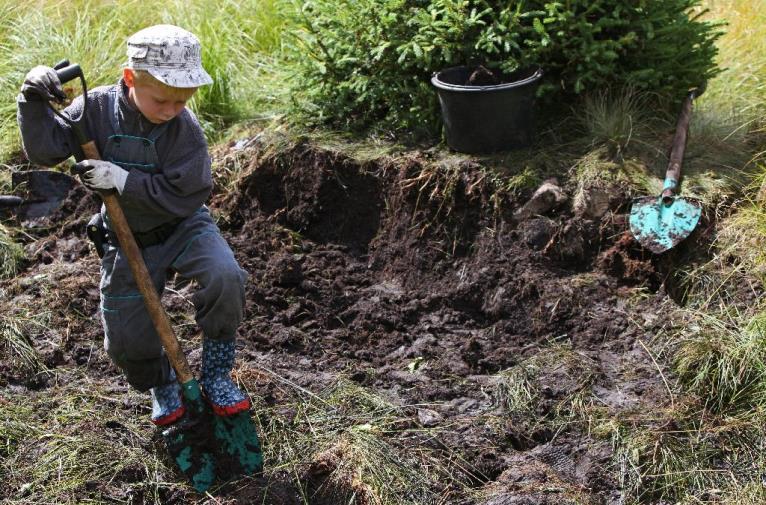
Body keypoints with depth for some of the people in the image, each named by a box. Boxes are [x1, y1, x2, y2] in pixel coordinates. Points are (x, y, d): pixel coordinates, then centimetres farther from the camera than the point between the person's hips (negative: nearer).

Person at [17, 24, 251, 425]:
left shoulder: (186, 129, -21)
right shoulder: (97, 108, -14)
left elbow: (184, 197, -25)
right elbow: (45, 151, -13)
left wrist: (123, 180, -32)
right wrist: (34, 103, -28)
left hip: (182, 227, -2)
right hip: (128, 240, 2)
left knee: (225, 277, -31)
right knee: (126, 341, 5)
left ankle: (216, 374, -9)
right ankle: (162, 385, 39)